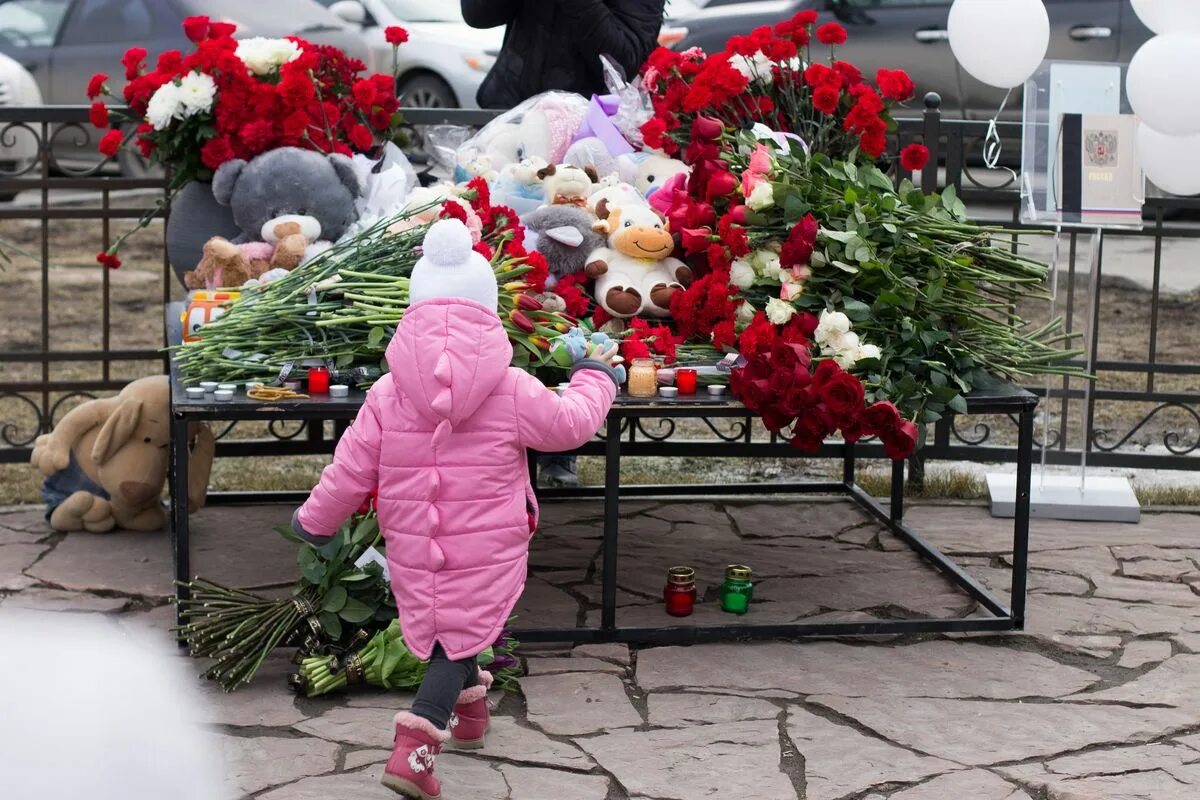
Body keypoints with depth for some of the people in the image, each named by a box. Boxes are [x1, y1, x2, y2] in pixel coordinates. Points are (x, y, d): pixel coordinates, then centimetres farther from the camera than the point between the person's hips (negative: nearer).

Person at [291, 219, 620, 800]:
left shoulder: (387, 396, -8)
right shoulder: (513, 392, -12)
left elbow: (350, 470, -2)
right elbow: (571, 424, 3)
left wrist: (314, 520, 15)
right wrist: (595, 377, 23)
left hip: (415, 553, 3)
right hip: (488, 551, -3)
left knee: (445, 628, 24)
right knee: (459, 639, 5)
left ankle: (468, 708, 48)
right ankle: (415, 748, -12)